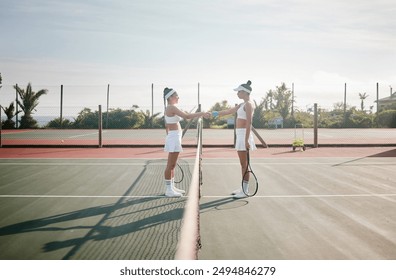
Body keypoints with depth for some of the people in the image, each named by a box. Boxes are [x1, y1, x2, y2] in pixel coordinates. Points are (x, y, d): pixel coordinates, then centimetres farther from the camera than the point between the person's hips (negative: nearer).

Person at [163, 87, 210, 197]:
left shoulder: (169, 108, 15)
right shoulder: (172, 107, -15)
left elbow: (166, 125, 21)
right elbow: (187, 116, -24)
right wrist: (201, 113, -19)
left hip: (173, 137, 10)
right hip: (174, 138, -10)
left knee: (172, 165, 14)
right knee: (170, 165, -6)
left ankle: (171, 187, 20)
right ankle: (169, 189, -1)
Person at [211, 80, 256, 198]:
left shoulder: (248, 104, -12)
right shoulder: (242, 105, 16)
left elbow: (249, 122, -19)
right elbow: (229, 111, 27)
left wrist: (246, 140, -24)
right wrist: (217, 113, 27)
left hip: (244, 134, -9)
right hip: (240, 135, 9)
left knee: (244, 164, -6)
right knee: (243, 164, 13)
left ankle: (245, 191, -2)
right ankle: (243, 188, 20)